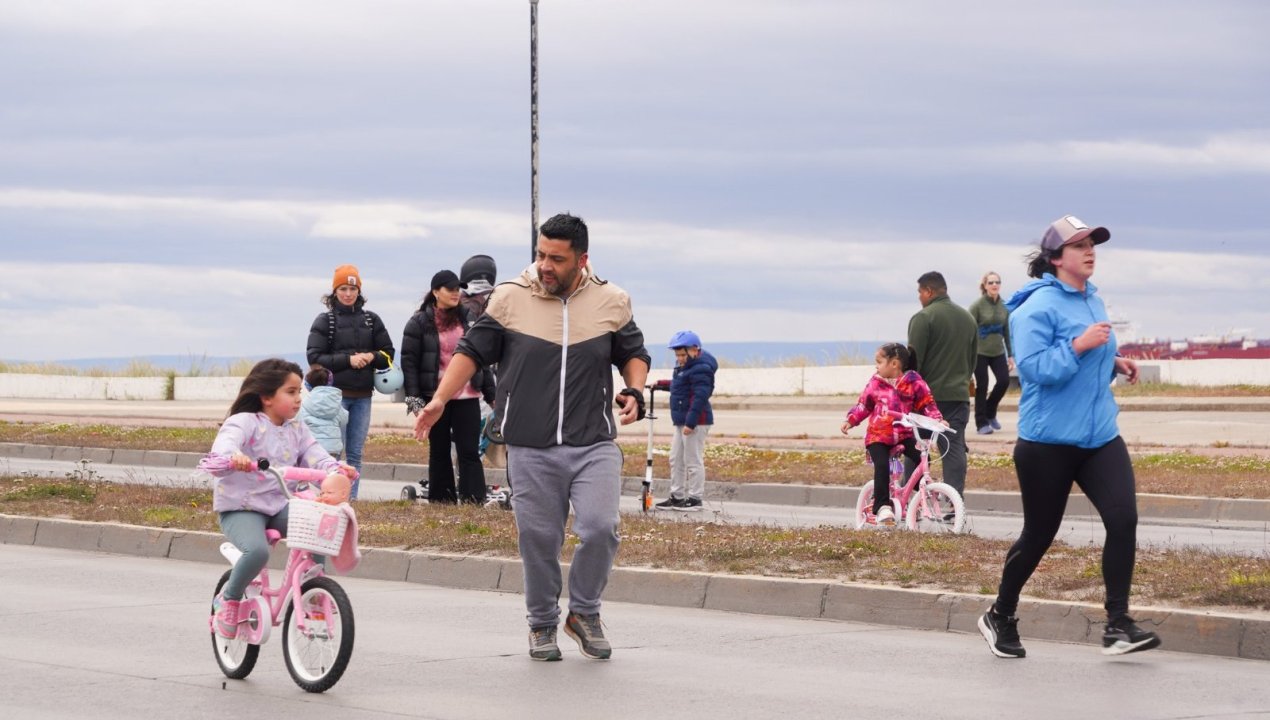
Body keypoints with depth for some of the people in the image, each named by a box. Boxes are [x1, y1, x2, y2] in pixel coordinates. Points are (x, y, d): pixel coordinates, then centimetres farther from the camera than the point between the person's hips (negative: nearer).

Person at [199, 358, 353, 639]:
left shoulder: (297, 430, 11)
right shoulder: (244, 422, -10)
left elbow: (315, 457, -1)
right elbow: (225, 442, -29)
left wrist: (336, 469, -24)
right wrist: (233, 457, -53)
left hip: (280, 507, 6)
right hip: (240, 507, -6)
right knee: (257, 551, -33)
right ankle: (229, 600, -5)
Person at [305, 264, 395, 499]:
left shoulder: (371, 320, 11)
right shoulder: (325, 321, 2)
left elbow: (388, 353, 12)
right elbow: (315, 357, -5)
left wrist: (371, 357, -9)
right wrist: (348, 360, -14)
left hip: (363, 395, 4)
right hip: (335, 393, -4)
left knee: (355, 453, 6)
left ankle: (351, 498, 9)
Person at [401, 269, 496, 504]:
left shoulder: (468, 319, 11)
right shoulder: (419, 323, 1)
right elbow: (409, 361, -2)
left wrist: (491, 394, 15)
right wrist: (413, 398, -11)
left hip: (467, 396, 2)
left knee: (469, 451, -5)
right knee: (439, 452, 7)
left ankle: (474, 501, -9)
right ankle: (441, 501, 12)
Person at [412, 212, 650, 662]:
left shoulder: (612, 302, 5)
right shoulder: (510, 299, 1)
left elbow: (633, 354, 19)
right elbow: (472, 351, 9)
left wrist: (634, 392, -1)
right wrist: (439, 400, -1)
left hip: (594, 445, 0)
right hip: (530, 451, 0)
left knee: (600, 529, -13)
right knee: (538, 540, 2)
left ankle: (584, 612, 11)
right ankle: (542, 625, 22)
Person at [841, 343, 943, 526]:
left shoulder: (913, 382, -2)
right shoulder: (876, 382, 3)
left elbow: (927, 404, 0)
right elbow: (864, 404, 12)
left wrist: (937, 420, -13)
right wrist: (851, 419, 2)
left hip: (903, 435, 0)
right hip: (878, 436, 0)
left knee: (921, 459, -18)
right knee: (882, 466, -22)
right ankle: (882, 507, -16)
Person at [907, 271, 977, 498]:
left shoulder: (924, 318, -11)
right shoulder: (968, 318, 13)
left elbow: (913, 360, -13)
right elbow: (973, 358, 20)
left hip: (928, 394, -5)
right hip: (959, 394, 5)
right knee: (955, 447, 2)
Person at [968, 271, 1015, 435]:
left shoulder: (1004, 306, 5)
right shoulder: (977, 305, -8)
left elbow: (1007, 331, 11)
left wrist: (1010, 355, 10)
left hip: (998, 352, 4)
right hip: (980, 352, -4)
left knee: (1004, 381, -7)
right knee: (982, 387, -2)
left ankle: (990, 413, 17)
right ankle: (981, 423, 8)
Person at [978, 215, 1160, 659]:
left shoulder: (1093, 301, 13)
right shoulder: (1038, 307, -12)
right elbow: (1033, 367, -21)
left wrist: (1113, 364, 10)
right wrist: (1078, 346, -28)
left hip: (1100, 437, 6)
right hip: (1048, 441, -6)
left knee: (1123, 518, -12)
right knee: (1038, 535, 5)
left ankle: (1118, 626, -9)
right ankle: (1000, 617, 27)